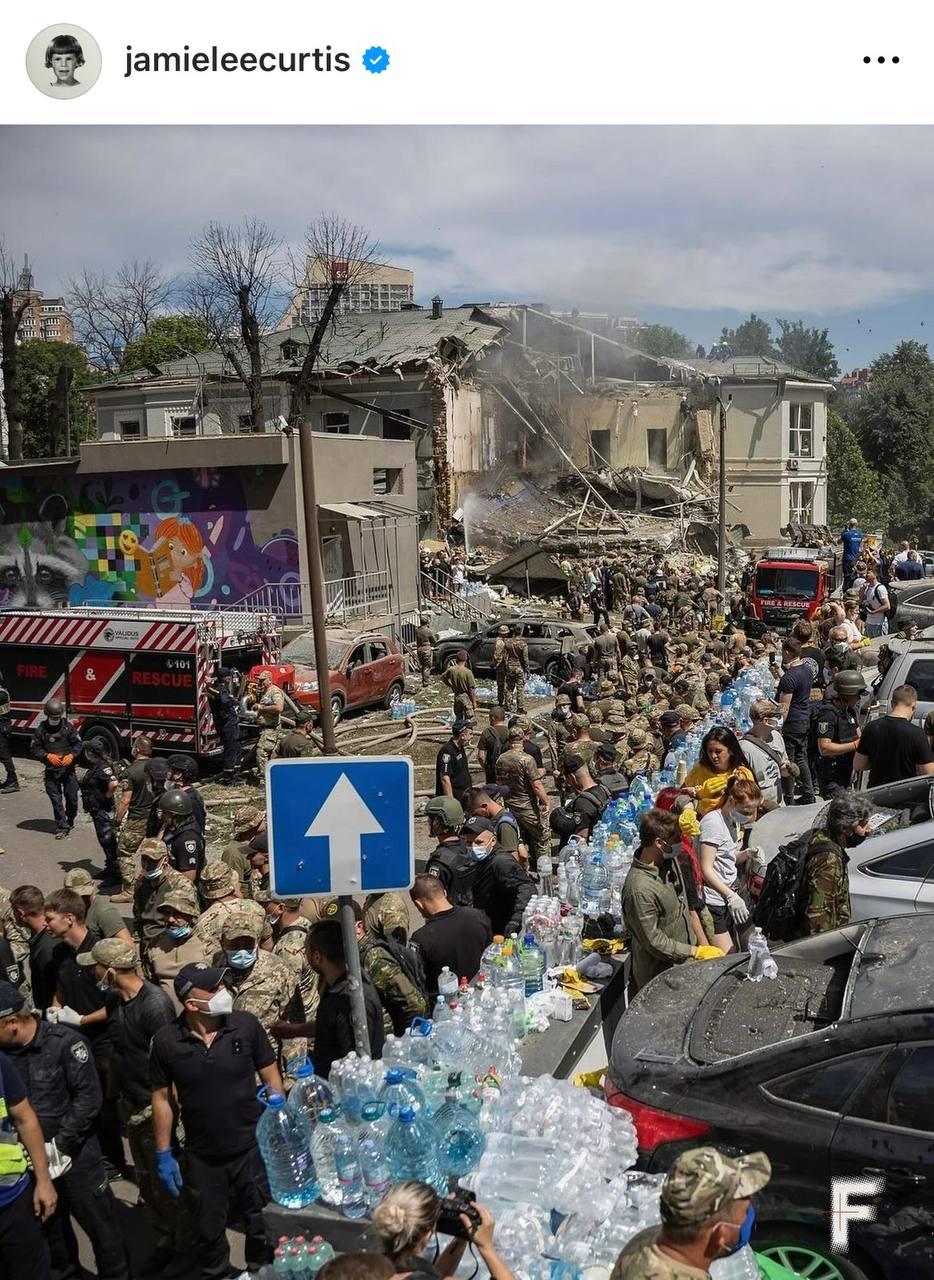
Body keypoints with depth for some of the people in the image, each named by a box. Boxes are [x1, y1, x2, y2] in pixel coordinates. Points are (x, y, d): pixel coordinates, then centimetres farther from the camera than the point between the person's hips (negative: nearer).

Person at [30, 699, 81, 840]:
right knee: (56, 800, 0)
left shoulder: (68, 726, -2)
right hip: (51, 770, 0)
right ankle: (61, 828, 4)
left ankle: (70, 821, 27)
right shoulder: (41, 729, -3)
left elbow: (78, 744, 2)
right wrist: (48, 756, -15)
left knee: (72, 797, 4)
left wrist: (71, 755, -16)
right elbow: (35, 749, 1)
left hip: (68, 768, 1)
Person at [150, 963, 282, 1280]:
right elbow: (161, 1099, -2)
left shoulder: (246, 1025, -15)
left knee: (263, 1225, 16)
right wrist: (164, 1154, 0)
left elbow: (271, 1077, -4)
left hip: (253, 1148, 0)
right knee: (208, 1233, 20)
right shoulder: (166, 1041, -14)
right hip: (201, 1157, 0)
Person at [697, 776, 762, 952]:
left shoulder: (733, 820, 11)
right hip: (712, 902, -9)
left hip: (727, 897, 9)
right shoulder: (713, 822, -17)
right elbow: (706, 869, -18)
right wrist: (732, 896, -21)